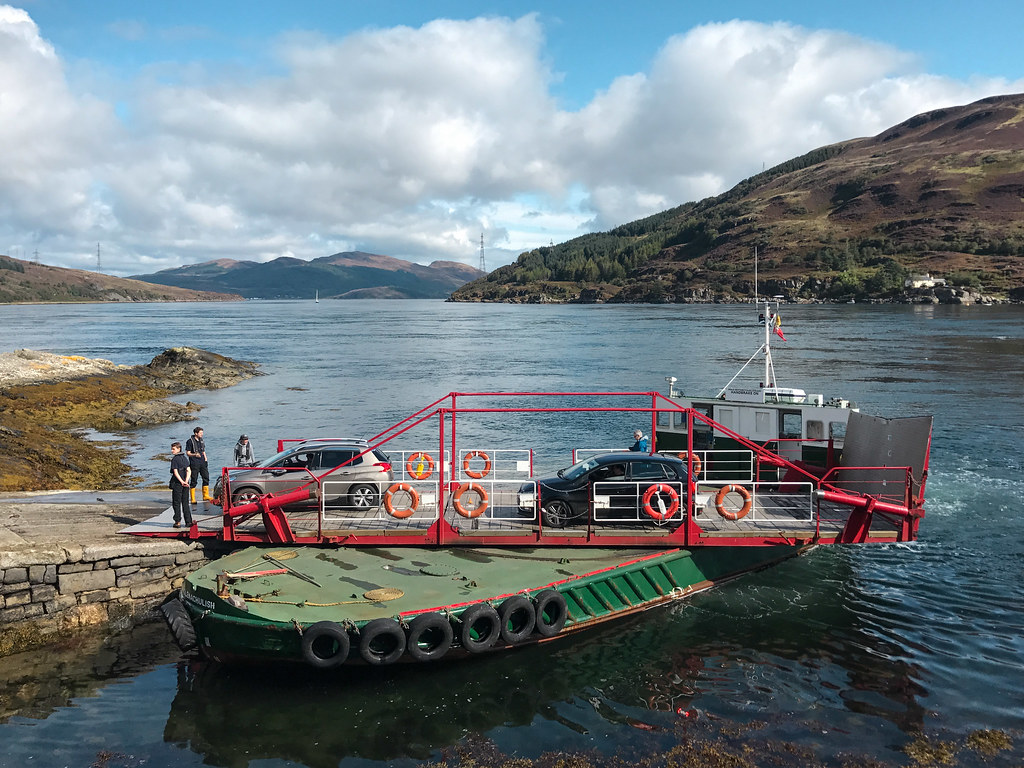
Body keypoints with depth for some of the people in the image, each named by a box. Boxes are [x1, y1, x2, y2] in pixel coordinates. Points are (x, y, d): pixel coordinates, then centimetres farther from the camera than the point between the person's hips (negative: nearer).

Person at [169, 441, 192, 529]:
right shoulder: (185, 458, 9)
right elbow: (189, 471, 1)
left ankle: (178, 522, 2)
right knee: (185, 503, 10)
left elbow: (175, 472, -17)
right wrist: (186, 481, -7)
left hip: (177, 484, -6)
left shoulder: (174, 459, -9)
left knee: (176, 503, 2)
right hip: (185, 485, 6)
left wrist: (182, 482, -18)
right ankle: (188, 521, 10)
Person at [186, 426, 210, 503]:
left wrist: (206, 460, 12)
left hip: (202, 463, 6)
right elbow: (188, 453, -7)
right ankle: (192, 499, 3)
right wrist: (195, 455, -26)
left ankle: (206, 495, 11)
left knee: (206, 478, 2)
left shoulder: (202, 441, 15)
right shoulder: (190, 441, -5)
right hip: (194, 464, -6)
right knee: (194, 481, -3)